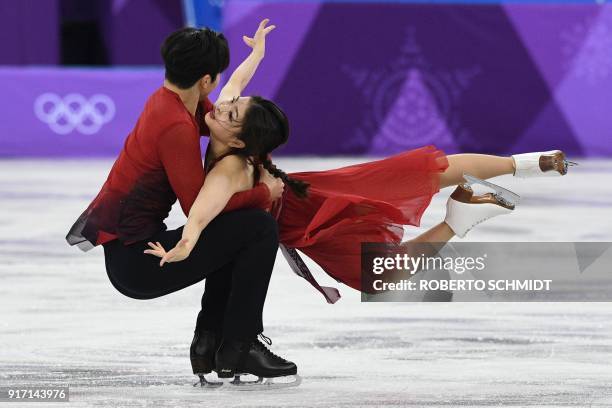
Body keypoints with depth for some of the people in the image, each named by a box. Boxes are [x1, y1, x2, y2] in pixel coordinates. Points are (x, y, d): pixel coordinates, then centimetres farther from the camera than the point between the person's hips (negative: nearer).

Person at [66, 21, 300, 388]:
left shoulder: (171, 99, 6)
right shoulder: (177, 127, -24)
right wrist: (263, 193, -12)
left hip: (129, 249, 11)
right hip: (137, 261, -11)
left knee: (237, 234, 28)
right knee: (261, 229, -13)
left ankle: (210, 341, 23)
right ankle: (240, 344, -5)